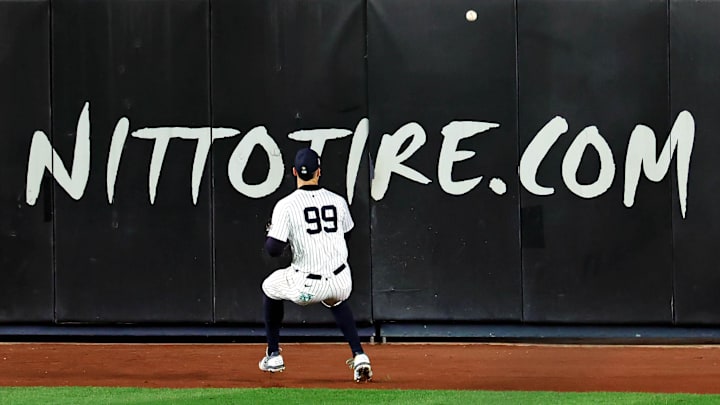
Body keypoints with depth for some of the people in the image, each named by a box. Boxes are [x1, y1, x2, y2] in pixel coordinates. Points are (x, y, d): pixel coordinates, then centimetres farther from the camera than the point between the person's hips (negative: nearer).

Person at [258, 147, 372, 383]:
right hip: (341, 282, 3)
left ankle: (273, 356, 31)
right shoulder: (338, 201, 3)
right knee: (337, 301, 39)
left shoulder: (285, 206, -9)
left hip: (307, 287, -3)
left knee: (270, 287, 28)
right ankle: (359, 356, 19)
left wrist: (271, 234, 10)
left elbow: (274, 250, -11)